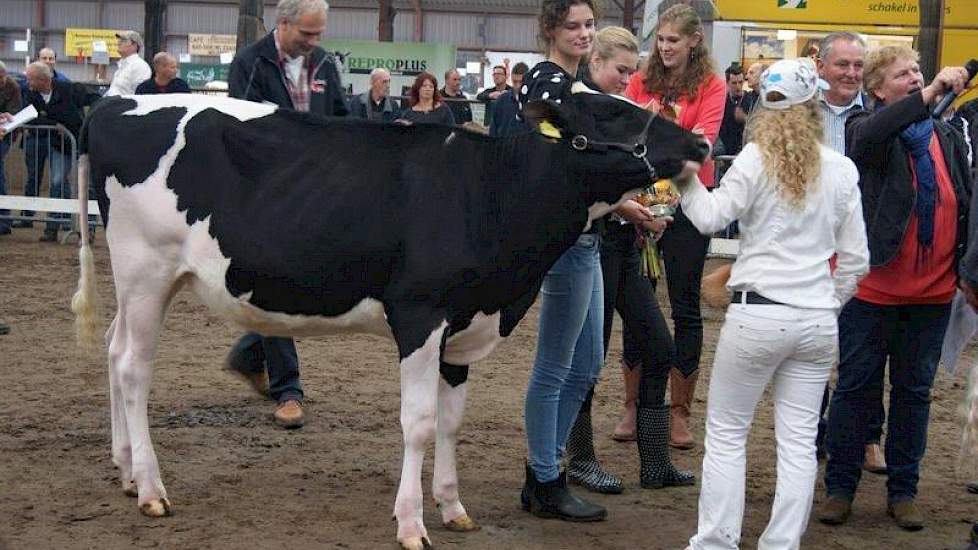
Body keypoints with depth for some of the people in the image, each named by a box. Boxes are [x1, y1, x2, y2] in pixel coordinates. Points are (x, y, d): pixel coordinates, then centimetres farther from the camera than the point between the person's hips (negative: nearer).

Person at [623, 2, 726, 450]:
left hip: (686, 200, -2)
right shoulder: (641, 81, 7)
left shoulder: (711, 86, -1)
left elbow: (705, 140, -12)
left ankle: (680, 411, 12)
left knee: (685, 306, 3)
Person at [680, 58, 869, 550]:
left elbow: (710, 217, -13)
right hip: (818, 319, 4)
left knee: (726, 433, 7)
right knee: (799, 441, 8)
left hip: (758, 312, -4)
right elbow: (855, 258, 10)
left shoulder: (756, 158, -5)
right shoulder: (841, 169, 7)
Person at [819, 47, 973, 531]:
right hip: (874, 287, -4)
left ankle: (902, 491, 22)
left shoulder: (949, 137, 10)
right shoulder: (866, 130, -3)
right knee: (856, 387, 5)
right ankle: (839, 487, 15)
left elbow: (966, 205, 13)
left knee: (914, 391, 12)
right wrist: (931, 92, -36)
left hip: (933, 292, 4)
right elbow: (870, 136, -29)